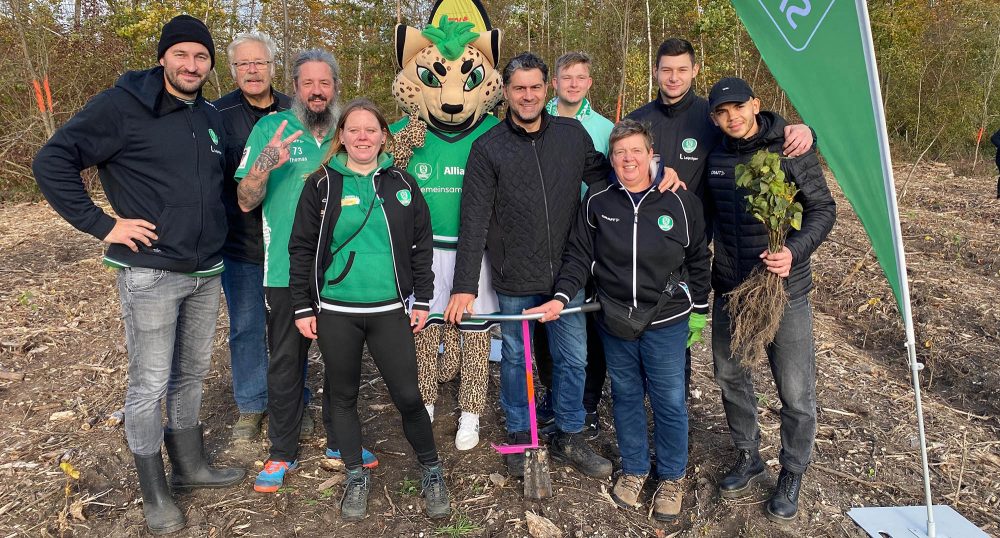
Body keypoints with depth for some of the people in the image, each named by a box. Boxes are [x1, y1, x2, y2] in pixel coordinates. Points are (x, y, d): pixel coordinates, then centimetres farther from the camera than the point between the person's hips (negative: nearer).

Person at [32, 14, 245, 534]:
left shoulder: (211, 117, 11)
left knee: (192, 374, 17)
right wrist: (101, 224, -15)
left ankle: (190, 465, 34)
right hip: (150, 274, -6)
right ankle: (154, 493, 19)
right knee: (149, 384, 3)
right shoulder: (122, 105, -10)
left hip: (207, 273, 6)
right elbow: (52, 162, -12)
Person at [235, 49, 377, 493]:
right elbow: (246, 202, -9)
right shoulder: (270, 129, -4)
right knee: (286, 362, 8)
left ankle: (340, 441, 32)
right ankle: (282, 453, 24)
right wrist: (266, 164, -28)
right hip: (287, 270, -2)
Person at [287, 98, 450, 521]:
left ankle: (432, 472, 22)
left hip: (390, 311, 0)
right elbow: (302, 249, 2)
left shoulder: (401, 184, 5)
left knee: (407, 395, 0)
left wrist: (422, 300, 4)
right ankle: (356, 477, 31)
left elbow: (421, 245, 8)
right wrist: (303, 307, -1)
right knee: (343, 395, 11)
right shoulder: (321, 185, 1)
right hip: (336, 312, 0)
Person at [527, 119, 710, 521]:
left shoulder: (681, 202, -6)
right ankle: (633, 468, 38)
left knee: (669, 402, 9)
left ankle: (672, 477, 32)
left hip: (666, 324, -1)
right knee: (625, 398, 16)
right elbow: (579, 255, 1)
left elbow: (698, 259, 4)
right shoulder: (597, 201, -2)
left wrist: (699, 310, 6)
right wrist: (561, 297, -11)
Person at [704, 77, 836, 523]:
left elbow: (823, 209, -7)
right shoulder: (714, 159, 4)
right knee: (730, 376, 16)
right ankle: (748, 457, 38)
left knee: (796, 392, 4)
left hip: (784, 290, -4)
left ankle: (792, 474, 28)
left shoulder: (791, 150, -9)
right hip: (728, 290, 5)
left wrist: (794, 251, -22)